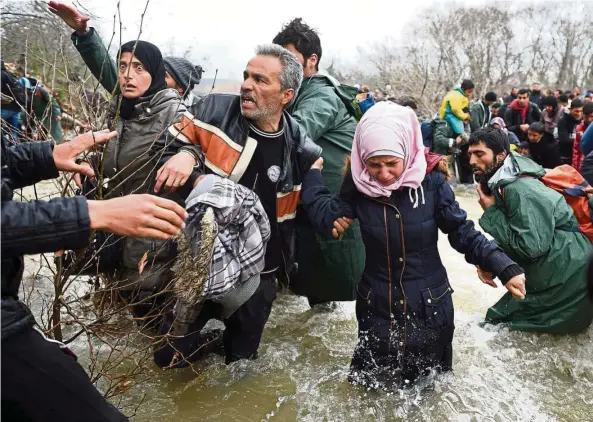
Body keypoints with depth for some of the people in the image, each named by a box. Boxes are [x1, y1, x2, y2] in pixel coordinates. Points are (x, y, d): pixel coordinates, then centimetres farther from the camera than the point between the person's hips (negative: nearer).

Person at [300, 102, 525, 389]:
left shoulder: (431, 182, -17)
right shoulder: (358, 185, -11)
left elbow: (462, 233, -12)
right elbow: (327, 219, -15)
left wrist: (504, 268, -22)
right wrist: (312, 174, -8)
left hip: (428, 304, -1)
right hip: (377, 305, 1)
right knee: (372, 383, 21)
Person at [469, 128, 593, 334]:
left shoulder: (520, 189, -24)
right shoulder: (503, 185, 6)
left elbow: (530, 246, -27)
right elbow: (512, 238, 11)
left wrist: (491, 212, -20)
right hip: (545, 271, 9)